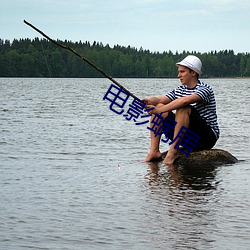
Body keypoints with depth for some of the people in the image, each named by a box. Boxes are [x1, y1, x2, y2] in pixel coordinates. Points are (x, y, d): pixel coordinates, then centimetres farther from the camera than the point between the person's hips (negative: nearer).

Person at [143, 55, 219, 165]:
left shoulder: (205, 89, -12)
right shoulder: (179, 90, 12)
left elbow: (185, 101, -30)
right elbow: (160, 99, 0)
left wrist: (160, 110, -34)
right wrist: (149, 101, -23)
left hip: (208, 137, -7)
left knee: (183, 108, -30)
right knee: (158, 106, -2)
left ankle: (173, 151, -29)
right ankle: (154, 151, -12)